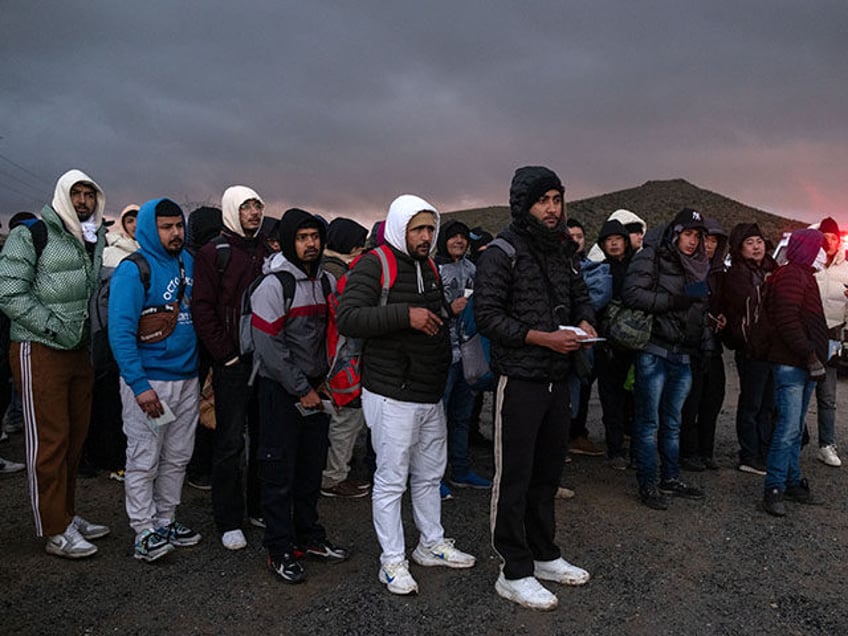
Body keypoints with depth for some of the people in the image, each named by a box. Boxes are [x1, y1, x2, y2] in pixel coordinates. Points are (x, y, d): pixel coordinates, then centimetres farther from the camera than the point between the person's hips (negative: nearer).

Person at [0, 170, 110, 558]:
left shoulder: (95, 240, 15)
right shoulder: (32, 235, -7)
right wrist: (55, 327, -17)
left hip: (79, 351, 7)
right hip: (39, 352, -7)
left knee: (75, 438, 13)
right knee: (49, 442, -2)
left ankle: (67, 515, 27)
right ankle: (55, 532, 7)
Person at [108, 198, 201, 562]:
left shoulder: (188, 263, 8)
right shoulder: (133, 270, -11)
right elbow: (121, 331, -16)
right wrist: (139, 385, -21)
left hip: (187, 378, 7)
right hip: (149, 381, -7)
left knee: (178, 458, 14)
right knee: (143, 461, 2)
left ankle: (165, 522, 28)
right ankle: (144, 534, 14)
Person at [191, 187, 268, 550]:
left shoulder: (269, 250, 12)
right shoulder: (214, 253, -3)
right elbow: (202, 309, -8)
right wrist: (227, 354, -12)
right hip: (233, 364, -5)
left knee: (265, 438, 13)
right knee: (231, 444, 1)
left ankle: (260, 508, 27)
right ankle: (229, 521, 12)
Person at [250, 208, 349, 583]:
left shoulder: (327, 281, 8)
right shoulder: (273, 285, -13)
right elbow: (268, 345, -16)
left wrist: (325, 380, 7)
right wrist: (301, 390, -13)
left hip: (315, 387, 7)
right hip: (280, 388, -6)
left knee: (312, 465, 14)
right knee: (279, 468, 0)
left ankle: (308, 535, 28)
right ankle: (280, 549, 11)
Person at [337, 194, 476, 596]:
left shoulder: (429, 267, 15)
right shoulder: (374, 265, -10)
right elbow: (348, 319, -23)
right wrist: (405, 314, -27)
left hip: (431, 393, 8)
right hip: (392, 396, -8)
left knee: (430, 475, 19)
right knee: (391, 480, 1)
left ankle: (432, 545, 35)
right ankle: (392, 562, 15)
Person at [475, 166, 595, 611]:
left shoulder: (561, 251, 12)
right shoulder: (502, 254, -10)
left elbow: (579, 294, 23)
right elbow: (487, 316, -15)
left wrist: (584, 321, 0)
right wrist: (543, 337, -21)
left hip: (558, 378, 8)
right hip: (519, 379, -7)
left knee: (548, 473, 17)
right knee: (514, 478, 1)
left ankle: (544, 556, 33)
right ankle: (514, 573, 13)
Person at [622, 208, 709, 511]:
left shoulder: (700, 266, 15)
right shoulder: (651, 257, -6)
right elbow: (632, 294, -18)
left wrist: (704, 348, 17)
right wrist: (678, 299, -20)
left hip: (683, 355, 7)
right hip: (654, 352, -6)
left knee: (672, 422, 15)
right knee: (649, 421, 0)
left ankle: (671, 478, 26)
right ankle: (647, 484, 9)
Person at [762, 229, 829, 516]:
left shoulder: (804, 276, 22)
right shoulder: (791, 276, -11)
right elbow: (787, 322, -20)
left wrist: (815, 358, 13)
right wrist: (812, 357, -19)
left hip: (804, 365, 10)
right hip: (790, 365, -10)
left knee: (795, 429, 14)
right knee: (788, 429, -10)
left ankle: (793, 483, 22)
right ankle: (774, 490, -4)